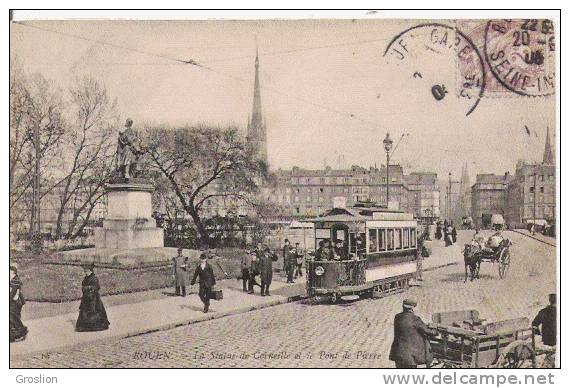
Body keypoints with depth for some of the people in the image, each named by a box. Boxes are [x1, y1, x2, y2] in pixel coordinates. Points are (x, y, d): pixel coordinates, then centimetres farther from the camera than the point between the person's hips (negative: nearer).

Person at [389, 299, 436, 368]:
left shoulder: (397, 317, 0)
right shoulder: (415, 319, -16)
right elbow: (426, 331, -5)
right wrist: (433, 332, 16)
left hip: (398, 351, 5)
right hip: (410, 353, -5)